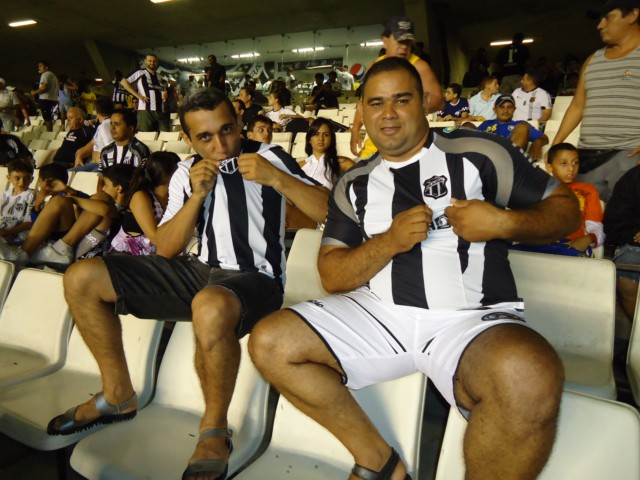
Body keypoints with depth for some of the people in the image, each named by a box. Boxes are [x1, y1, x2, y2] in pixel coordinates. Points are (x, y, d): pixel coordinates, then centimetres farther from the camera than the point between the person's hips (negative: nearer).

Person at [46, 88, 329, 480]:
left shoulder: (270, 157, -1)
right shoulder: (187, 172, 11)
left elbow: (329, 211, -10)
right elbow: (166, 249, 5)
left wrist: (277, 178, -22)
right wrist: (197, 196, -8)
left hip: (256, 278, -6)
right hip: (202, 271, 6)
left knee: (211, 306, -43)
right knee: (82, 279, 0)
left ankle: (215, 429, -15)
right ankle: (118, 395, 14)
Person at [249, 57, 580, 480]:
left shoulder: (477, 152, 5)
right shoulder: (354, 184, 13)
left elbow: (566, 208, 9)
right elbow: (331, 276, 7)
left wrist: (505, 222, -12)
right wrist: (389, 241, -10)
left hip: (470, 318, -3)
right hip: (375, 313, 4)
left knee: (529, 379, -36)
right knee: (270, 343, -12)